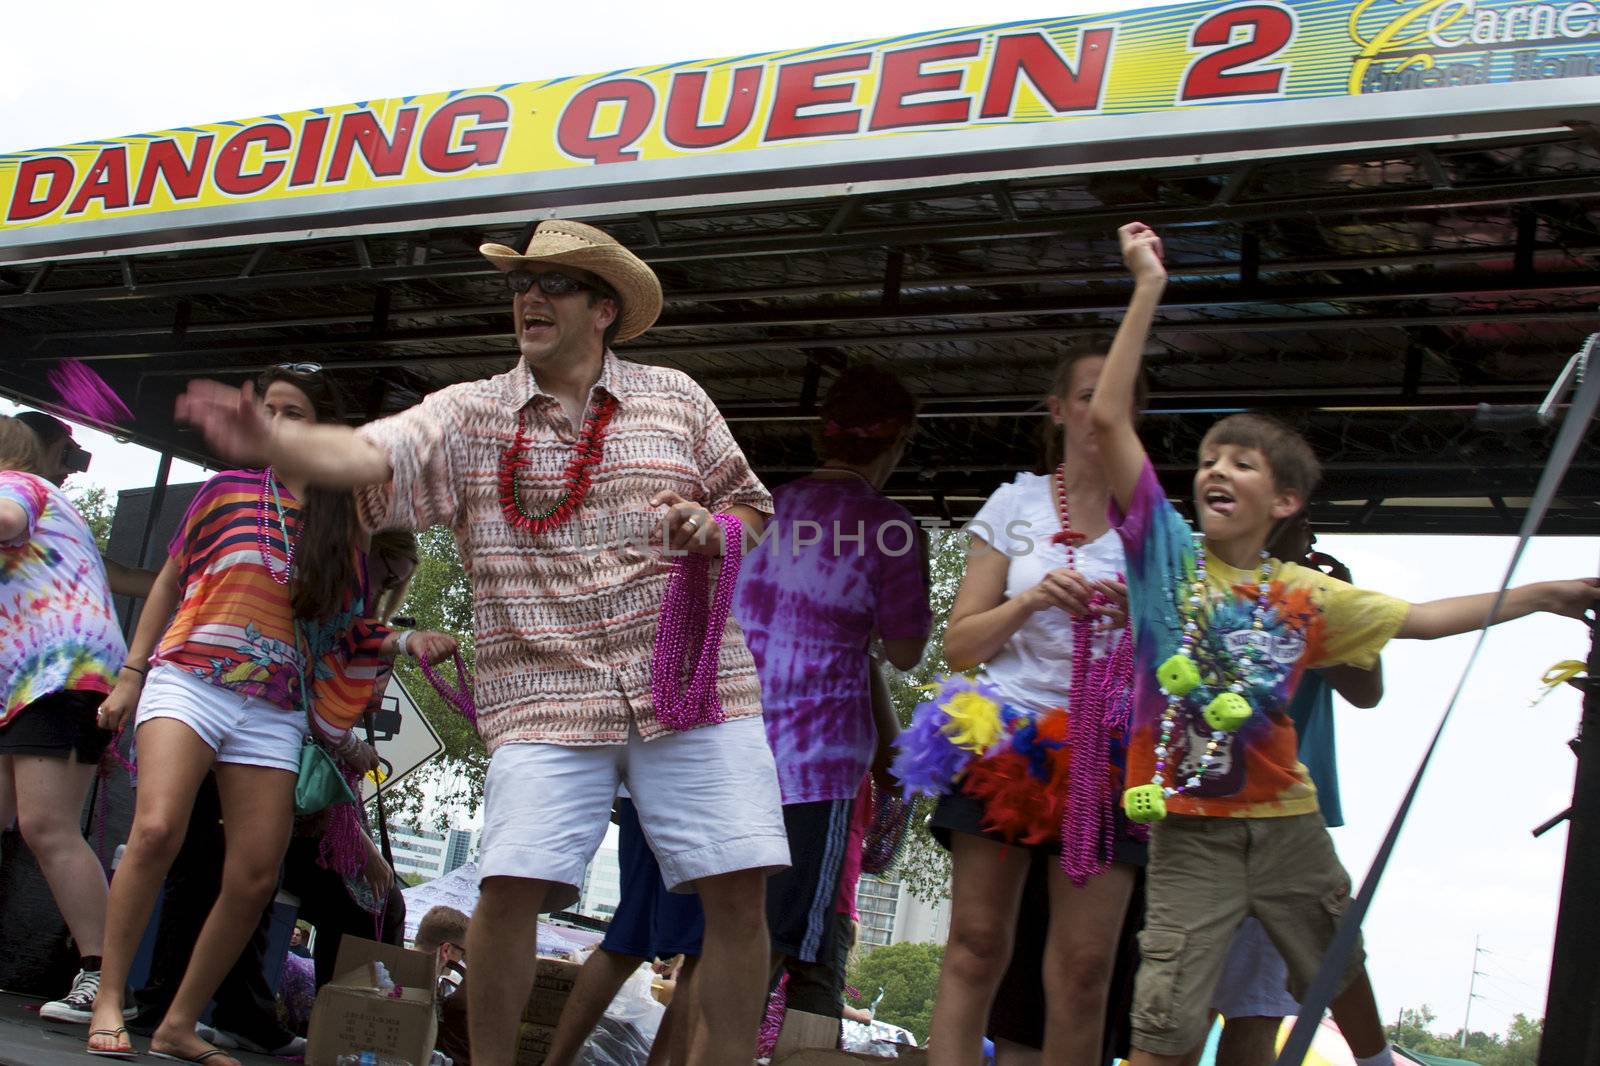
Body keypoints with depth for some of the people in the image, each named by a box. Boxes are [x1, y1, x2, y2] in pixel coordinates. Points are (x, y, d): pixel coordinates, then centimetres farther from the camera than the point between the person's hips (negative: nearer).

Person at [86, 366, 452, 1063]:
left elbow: (340, 630, 19)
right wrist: (130, 674, 12)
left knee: (255, 879, -4)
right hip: (189, 682, -2)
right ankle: (108, 1000, -12)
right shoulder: (228, 491, 8)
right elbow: (169, 581, 16)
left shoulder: (339, 523, 12)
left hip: (274, 712, 3)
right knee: (156, 831, -24)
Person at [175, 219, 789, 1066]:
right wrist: (269, 441, -32)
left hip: (693, 692, 1)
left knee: (737, 892, -4)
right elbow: (366, 456, -12)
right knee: (510, 888, -12)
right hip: (546, 703, -1)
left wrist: (712, 528, -4)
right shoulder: (470, 414, 6)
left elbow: (750, 505, 20)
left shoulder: (675, 399, 11)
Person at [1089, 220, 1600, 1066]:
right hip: (1190, 830, -3)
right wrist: (1147, 290, -14)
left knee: (1341, 969, 25)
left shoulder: (1306, 598, 3)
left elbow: (1419, 619, 13)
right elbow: (1107, 418, -12)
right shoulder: (1164, 549, -5)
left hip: (1286, 821, 4)